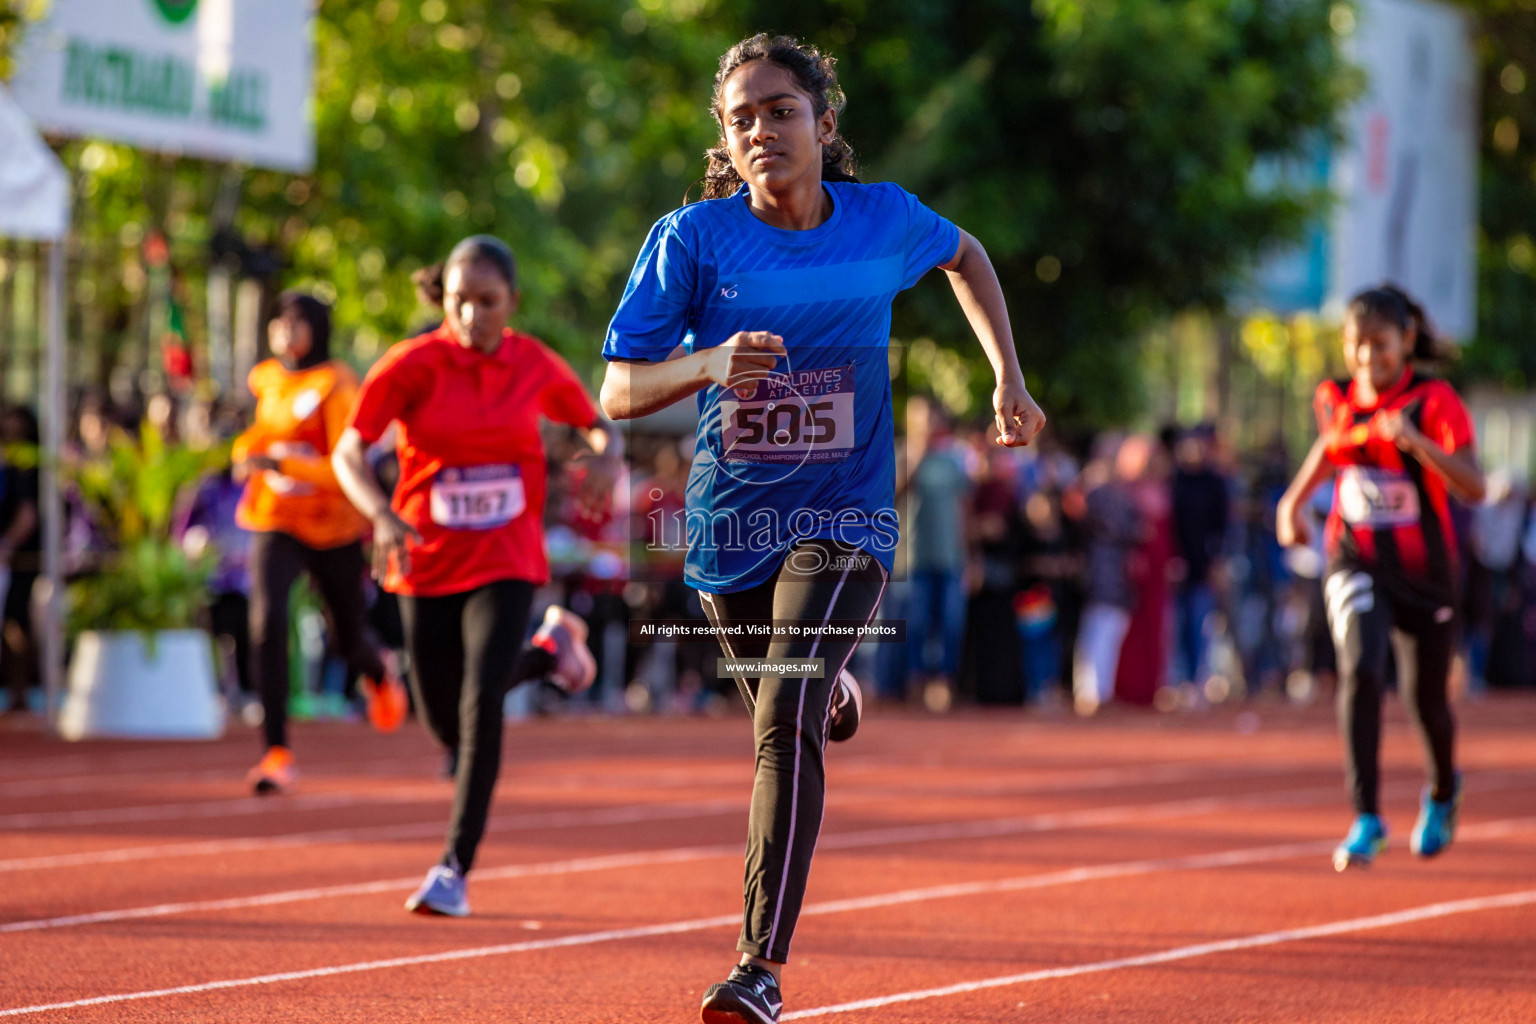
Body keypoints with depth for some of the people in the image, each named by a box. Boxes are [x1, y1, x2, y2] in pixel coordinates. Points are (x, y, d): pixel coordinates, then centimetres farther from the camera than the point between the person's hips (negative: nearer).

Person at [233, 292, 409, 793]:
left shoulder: (336, 385, -15)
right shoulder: (264, 378, 4)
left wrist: (277, 461, -30)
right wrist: (247, 451, 8)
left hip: (332, 529, -3)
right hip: (273, 522, 3)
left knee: (348, 640, 14)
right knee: (267, 621, -22)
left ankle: (379, 673, 54)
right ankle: (277, 753, -21)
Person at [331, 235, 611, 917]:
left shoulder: (536, 367, -4)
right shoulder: (412, 366, -12)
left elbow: (595, 424, 13)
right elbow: (348, 453, -16)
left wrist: (607, 453, -12)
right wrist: (382, 516, -35)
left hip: (506, 560, -1)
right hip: (427, 562, 1)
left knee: (481, 705, -19)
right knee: (446, 724, 9)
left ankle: (456, 867, -11)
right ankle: (550, 650, 39)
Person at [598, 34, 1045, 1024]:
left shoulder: (884, 221, -5)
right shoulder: (693, 238, -9)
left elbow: (965, 255, 20)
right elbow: (618, 391, -11)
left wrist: (1009, 380, 14)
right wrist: (709, 363, -30)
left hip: (843, 521, -2)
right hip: (729, 527, 2)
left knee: (786, 720, -23)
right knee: (789, 718, 21)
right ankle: (836, 692, 62)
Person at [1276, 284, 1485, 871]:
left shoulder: (1434, 402, -14)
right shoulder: (1336, 399, -1)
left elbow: (1473, 488, -26)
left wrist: (1413, 441, -38)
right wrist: (1294, 500, 12)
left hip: (1423, 570, -2)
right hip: (1355, 563, 2)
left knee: (1425, 699, 11)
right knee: (1360, 669, -24)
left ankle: (1444, 790, 45)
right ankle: (1366, 819, -22)